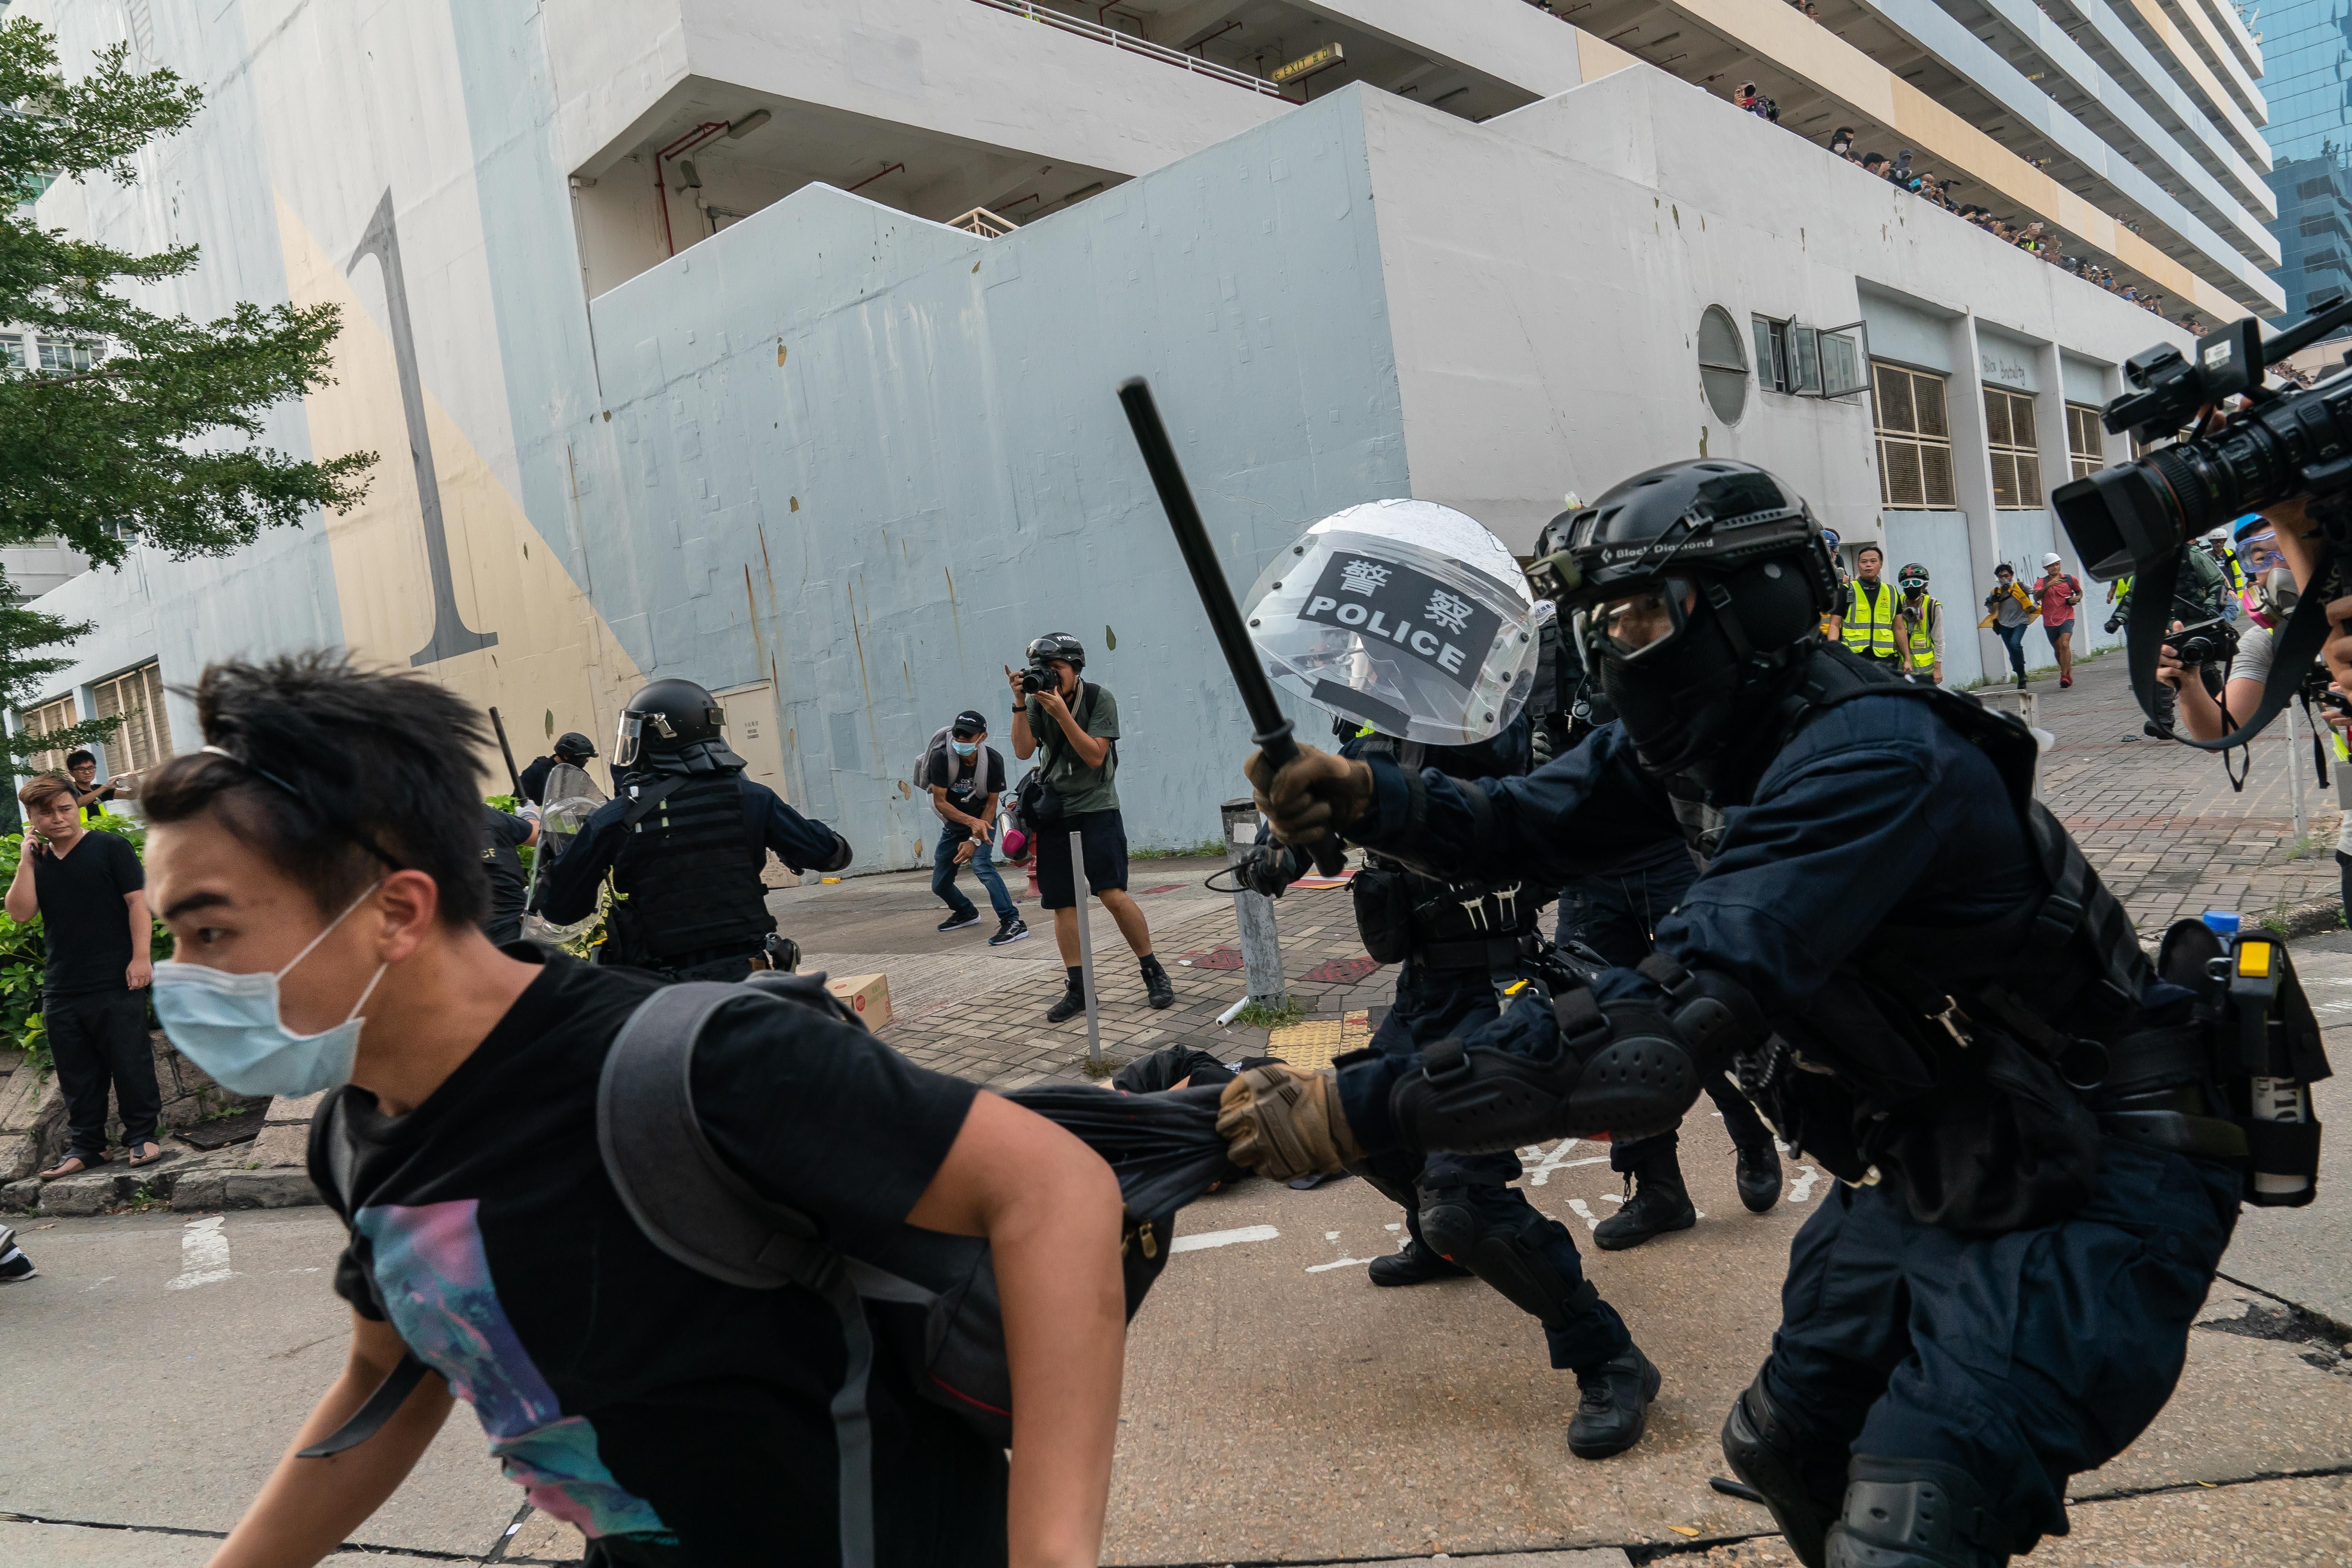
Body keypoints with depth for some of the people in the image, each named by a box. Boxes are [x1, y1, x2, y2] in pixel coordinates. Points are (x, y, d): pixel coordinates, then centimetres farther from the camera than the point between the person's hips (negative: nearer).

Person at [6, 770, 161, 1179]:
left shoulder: (110, 847, -3)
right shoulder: (36, 861, 10)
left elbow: (137, 901, -7)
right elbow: (20, 913, 0)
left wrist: (140, 957, -14)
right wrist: (26, 861, -6)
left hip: (116, 984, -5)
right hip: (60, 989, 5)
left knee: (131, 1063, 0)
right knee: (76, 1075, 12)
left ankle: (142, 1136, 12)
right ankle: (85, 1145, 21)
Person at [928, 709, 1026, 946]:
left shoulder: (994, 760, -20)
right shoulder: (941, 758, -22)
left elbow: (992, 803, -13)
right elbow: (940, 802, -21)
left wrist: (975, 840, -21)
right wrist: (971, 822, -36)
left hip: (983, 821, -3)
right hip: (953, 824, 3)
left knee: (980, 864, -30)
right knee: (939, 885, 8)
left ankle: (1013, 922, -33)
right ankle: (966, 913, 40)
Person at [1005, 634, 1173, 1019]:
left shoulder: (1100, 699, -7)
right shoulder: (1037, 702, 3)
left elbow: (1095, 756, -15)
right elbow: (1023, 751, -7)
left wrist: (1062, 713, -23)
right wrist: (1019, 704, -16)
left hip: (1095, 807, -4)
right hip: (1054, 811, 4)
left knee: (1113, 895, -14)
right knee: (1062, 904, 2)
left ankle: (1154, 973, 1)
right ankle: (1077, 989, 10)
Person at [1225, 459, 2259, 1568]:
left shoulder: (1870, 757, -32)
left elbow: (1665, 1028, -40)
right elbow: (1522, 827, 2)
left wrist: (1351, 1111, -41)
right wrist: (1362, 795, -19)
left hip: (2090, 1181, -9)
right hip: (1939, 1167, 9)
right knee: (1783, 1454, 18)